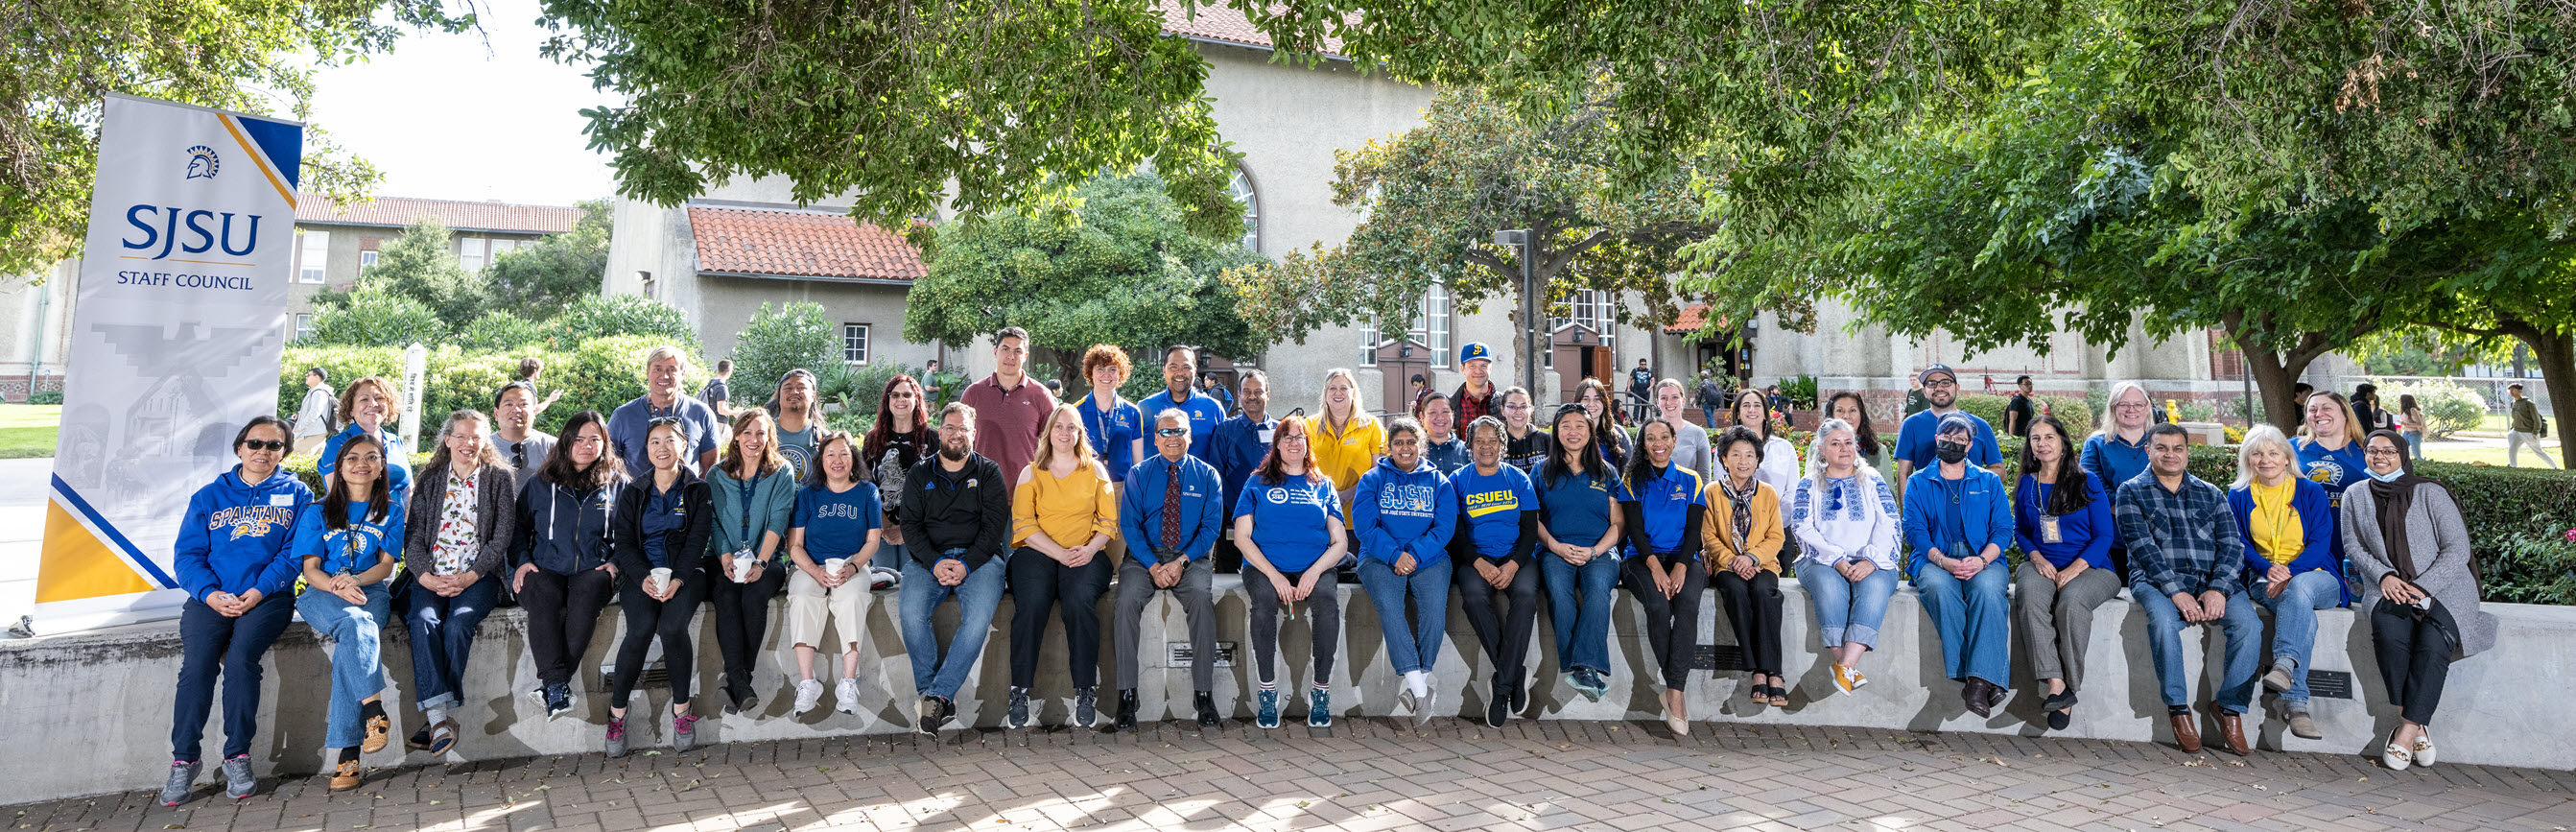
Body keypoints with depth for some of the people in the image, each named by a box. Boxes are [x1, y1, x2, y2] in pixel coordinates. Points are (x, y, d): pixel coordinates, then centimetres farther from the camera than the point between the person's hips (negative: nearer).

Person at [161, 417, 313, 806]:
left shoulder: (296, 494, 13)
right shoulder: (209, 496, 17)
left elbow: (294, 552, 3)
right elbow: (187, 553, 9)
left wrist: (258, 592, -12)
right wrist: (210, 593, -10)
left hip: (268, 596, -2)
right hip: (210, 597, 2)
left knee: (240, 659, -26)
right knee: (197, 665, -22)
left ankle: (237, 756, -16)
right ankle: (183, 761, -13)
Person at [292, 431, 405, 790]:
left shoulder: (391, 512, 16)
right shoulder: (318, 513, 14)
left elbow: (386, 565, 7)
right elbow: (311, 568, 5)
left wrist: (355, 580, -14)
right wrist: (337, 586, -17)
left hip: (371, 589, 0)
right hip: (323, 592, 0)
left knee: (351, 640, -33)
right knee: (355, 624, -37)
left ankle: (347, 750, -37)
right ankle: (374, 708, -44)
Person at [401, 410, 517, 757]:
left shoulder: (500, 477, 8)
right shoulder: (430, 479, 15)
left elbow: (502, 536, 1)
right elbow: (413, 533, 9)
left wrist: (469, 577, -11)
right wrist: (425, 575, -10)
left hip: (478, 575, -2)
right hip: (431, 575, 2)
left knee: (458, 623, -30)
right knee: (423, 620, -29)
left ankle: (434, 716, -25)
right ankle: (439, 718, -37)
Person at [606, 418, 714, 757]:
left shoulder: (699, 490, 9)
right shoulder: (633, 493, 14)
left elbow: (698, 539, -1)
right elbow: (623, 541, 5)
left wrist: (677, 579, -17)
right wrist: (644, 577, -14)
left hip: (684, 572, -1)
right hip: (641, 574, 1)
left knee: (672, 625, -29)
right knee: (641, 627, -27)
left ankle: (681, 709, -15)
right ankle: (617, 711, -14)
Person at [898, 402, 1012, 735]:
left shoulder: (988, 473, 10)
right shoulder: (919, 475, 15)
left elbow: (995, 526, 1)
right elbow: (911, 525, 6)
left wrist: (967, 564, -15)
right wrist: (934, 563, -13)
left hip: (978, 557, -1)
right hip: (929, 558, 1)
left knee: (979, 616, -31)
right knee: (911, 612, -28)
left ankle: (936, 694, -25)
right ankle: (942, 700, -20)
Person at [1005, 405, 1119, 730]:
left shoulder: (1095, 471, 18)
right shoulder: (1031, 473, 16)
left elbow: (1108, 520, 12)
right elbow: (1024, 523, 4)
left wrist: (1090, 549, -9)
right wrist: (1060, 553, -10)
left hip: (1086, 554, 0)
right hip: (1037, 552, 0)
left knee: (1079, 602, -32)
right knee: (1031, 604, -30)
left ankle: (1086, 691, -24)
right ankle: (1020, 691, -23)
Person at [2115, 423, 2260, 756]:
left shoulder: (2210, 494, 19)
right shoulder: (2131, 492, 8)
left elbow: (2232, 546, 7)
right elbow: (2144, 548, -5)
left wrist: (2217, 590, -12)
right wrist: (2177, 592, -19)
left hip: (2212, 581, 3)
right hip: (2156, 581, -3)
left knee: (2248, 622, -26)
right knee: (2163, 618, -35)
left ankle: (2231, 708, -13)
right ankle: (2177, 708, -21)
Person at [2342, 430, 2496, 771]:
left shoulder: (2430, 493, 1)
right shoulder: (2356, 496, 11)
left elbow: (2457, 548, -4)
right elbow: (2353, 546, 11)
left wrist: (2423, 587, -15)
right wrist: (2383, 576, -8)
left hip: (2442, 587, -2)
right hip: (2389, 589, 2)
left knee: (2433, 642, -30)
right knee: (2388, 628, -31)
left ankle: (2407, 730, -26)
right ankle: (2417, 727, -24)